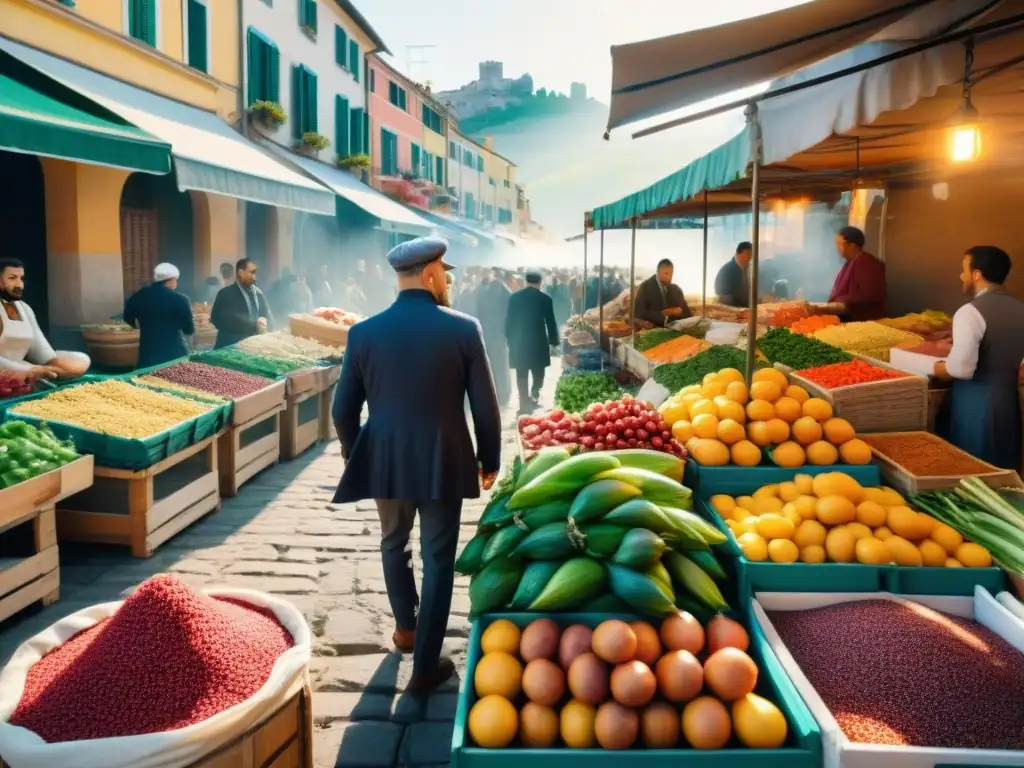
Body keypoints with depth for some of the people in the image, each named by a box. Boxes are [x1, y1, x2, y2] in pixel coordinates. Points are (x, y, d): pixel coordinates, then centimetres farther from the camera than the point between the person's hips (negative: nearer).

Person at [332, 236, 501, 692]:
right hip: (444, 464, -2)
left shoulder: (363, 332, -5)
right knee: (438, 560, 11)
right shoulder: (463, 329, -11)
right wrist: (490, 461, 7)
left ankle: (405, 627, 45)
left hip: (385, 462, 3)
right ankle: (425, 667, 18)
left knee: (393, 543, 27)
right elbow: (485, 409, -7)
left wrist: (355, 458, 16)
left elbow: (343, 411, 0)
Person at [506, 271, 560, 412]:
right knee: (538, 372, 14)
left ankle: (524, 404, 5)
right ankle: (534, 394, -3)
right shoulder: (545, 298, -5)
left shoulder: (514, 297, 1)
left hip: (518, 341, 2)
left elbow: (508, 320, 4)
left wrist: (509, 339, 13)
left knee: (522, 374, 6)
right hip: (538, 341, -1)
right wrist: (554, 341, 8)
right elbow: (550, 322, -2)